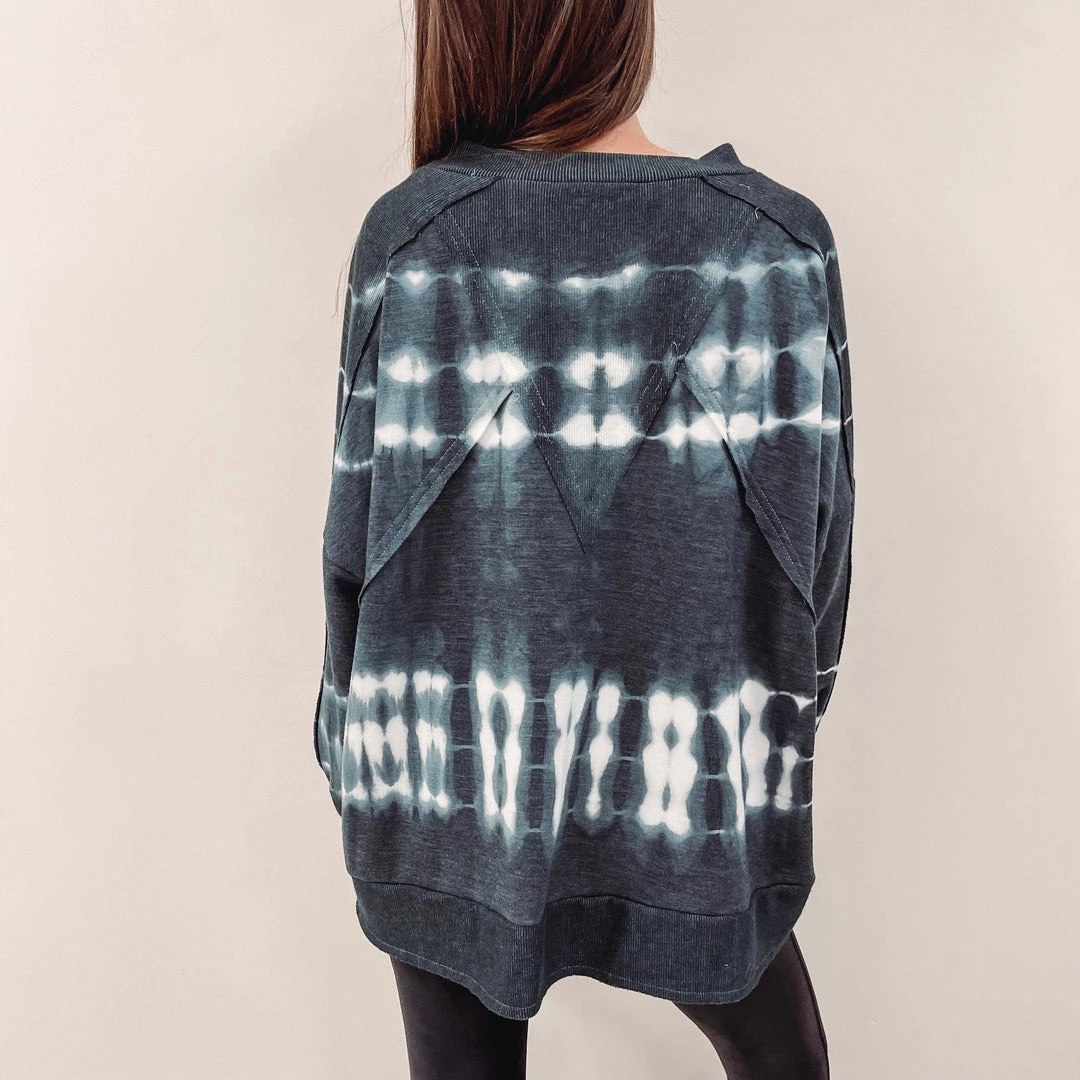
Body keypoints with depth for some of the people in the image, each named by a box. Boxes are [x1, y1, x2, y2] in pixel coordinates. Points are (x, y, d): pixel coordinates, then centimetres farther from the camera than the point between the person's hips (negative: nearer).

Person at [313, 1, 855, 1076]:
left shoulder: (412, 235, -13)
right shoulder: (781, 244, -11)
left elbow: (358, 531, -8)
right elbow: (822, 536, -5)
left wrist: (355, 750, 7)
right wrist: (786, 731, 11)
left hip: (453, 785, 1)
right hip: (702, 794, 1)